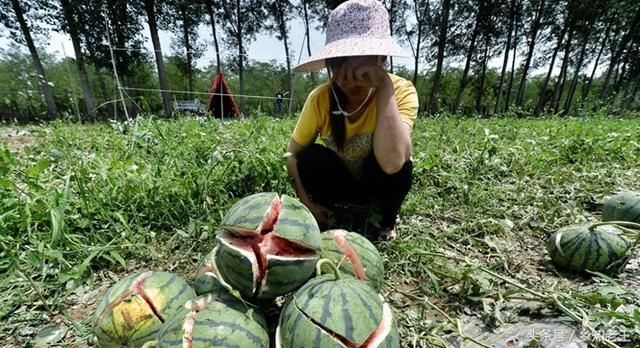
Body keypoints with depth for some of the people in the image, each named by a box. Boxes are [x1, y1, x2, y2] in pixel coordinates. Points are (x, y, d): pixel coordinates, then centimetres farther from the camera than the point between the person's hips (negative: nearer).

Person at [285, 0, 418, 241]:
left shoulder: (401, 90, -26)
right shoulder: (320, 99, -20)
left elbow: (392, 162, -44)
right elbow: (293, 154, -10)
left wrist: (384, 86, -41)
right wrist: (307, 202, -20)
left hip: (379, 185, 0)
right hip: (340, 184, 1)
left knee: (390, 159, -33)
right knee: (311, 158, -27)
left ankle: (388, 221, -2)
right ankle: (330, 215, 1)